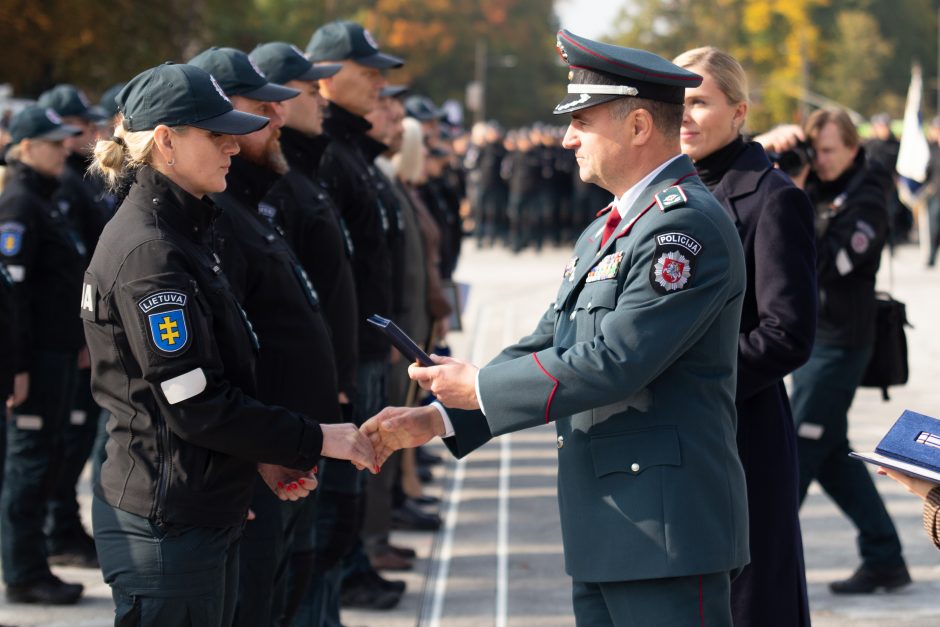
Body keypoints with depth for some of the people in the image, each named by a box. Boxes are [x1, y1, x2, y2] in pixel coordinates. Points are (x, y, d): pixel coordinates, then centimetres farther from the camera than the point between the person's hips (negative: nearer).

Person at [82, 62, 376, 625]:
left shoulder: (185, 232, 14)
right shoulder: (148, 253, -18)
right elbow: (195, 405, -20)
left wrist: (261, 454, 7)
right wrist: (314, 441, -13)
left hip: (208, 514, 10)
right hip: (167, 527, -10)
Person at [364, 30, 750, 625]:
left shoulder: (687, 225, -15)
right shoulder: (607, 230, 19)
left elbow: (613, 362, -21)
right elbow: (548, 346, 17)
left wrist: (480, 388, -12)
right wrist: (435, 420, 7)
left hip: (665, 528, -10)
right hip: (607, 531, 10)